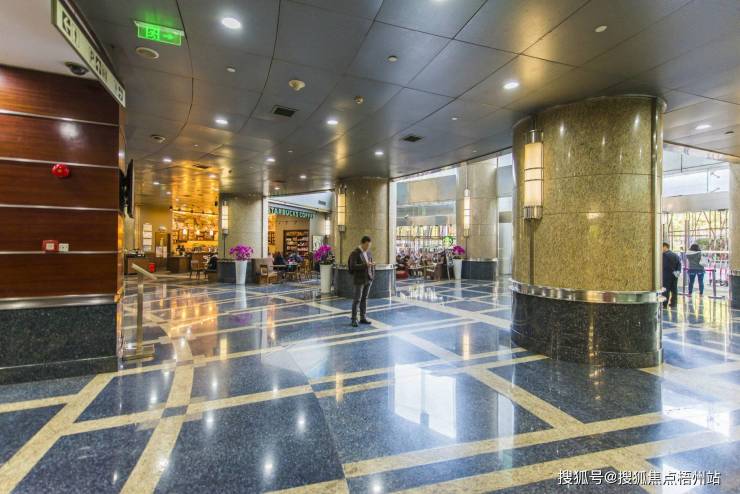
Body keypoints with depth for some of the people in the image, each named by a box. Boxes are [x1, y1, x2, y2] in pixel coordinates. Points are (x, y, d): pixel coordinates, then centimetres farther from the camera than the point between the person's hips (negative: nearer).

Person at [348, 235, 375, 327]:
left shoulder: (368, 252, 10)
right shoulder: (354, 253, -11)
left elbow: (371, 264, 18)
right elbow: (352, 267, -20)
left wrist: (372, 275, 6)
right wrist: (365, 265, -26)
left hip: (368, 279, 6)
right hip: (359, 280, -6)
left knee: (364, 299, 10)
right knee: (356, 300, -4)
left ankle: (363, 318, 16)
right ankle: (354, 319, 3)